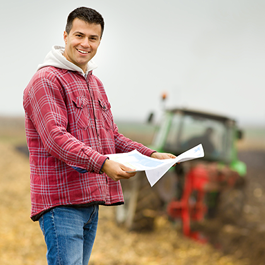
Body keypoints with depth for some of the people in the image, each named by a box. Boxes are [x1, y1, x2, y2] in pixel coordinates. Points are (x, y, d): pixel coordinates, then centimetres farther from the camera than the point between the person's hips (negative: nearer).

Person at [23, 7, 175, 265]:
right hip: (61, 203, -9)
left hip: (91, 201, 9)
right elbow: (55, 137, -20)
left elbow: (111, 135, 25)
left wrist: (150, 155, 12)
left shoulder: (95, 83, 22)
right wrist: (102, 163, -30)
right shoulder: (46, 80, -9)